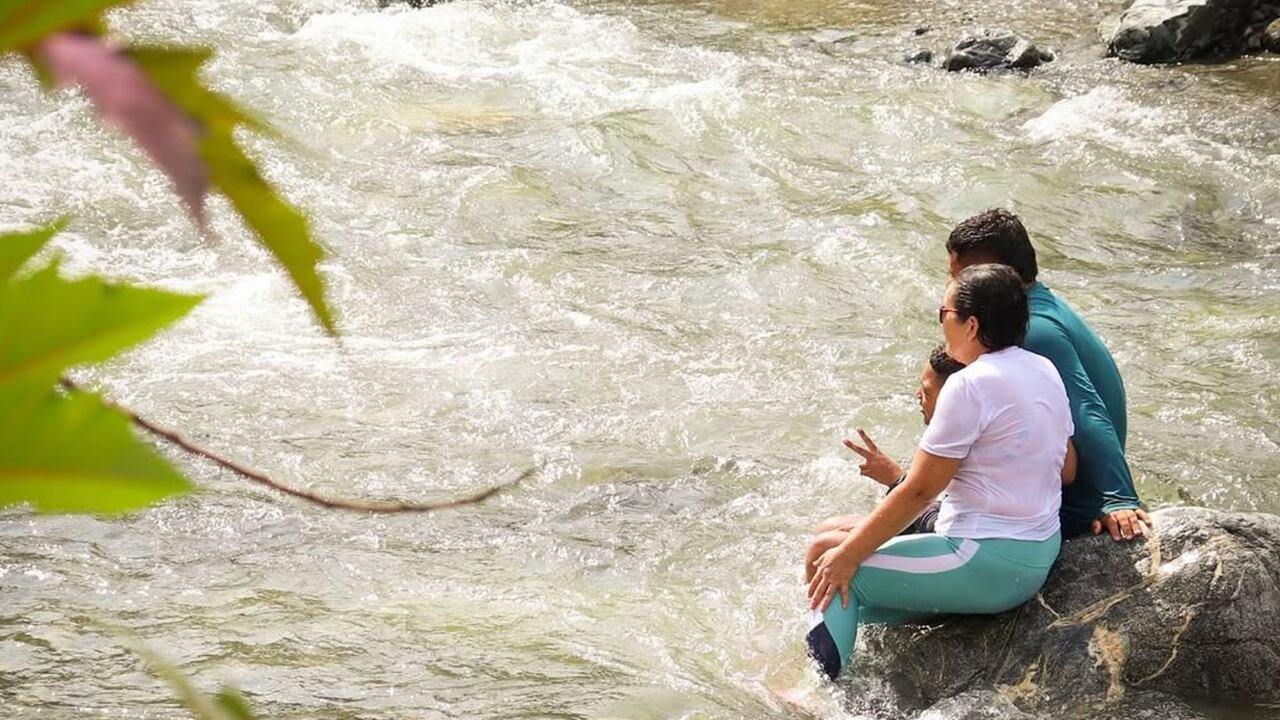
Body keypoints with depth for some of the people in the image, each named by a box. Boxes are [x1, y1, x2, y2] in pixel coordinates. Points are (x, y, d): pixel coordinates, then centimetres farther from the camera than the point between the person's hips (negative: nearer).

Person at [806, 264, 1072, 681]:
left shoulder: (971, 385, -19)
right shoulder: (1045, 372, 6)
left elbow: (920, 491, -17)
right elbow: (1066, 469, 15)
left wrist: (848, 553, -11)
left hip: (988, 564, -10)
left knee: (834, 568, -2)